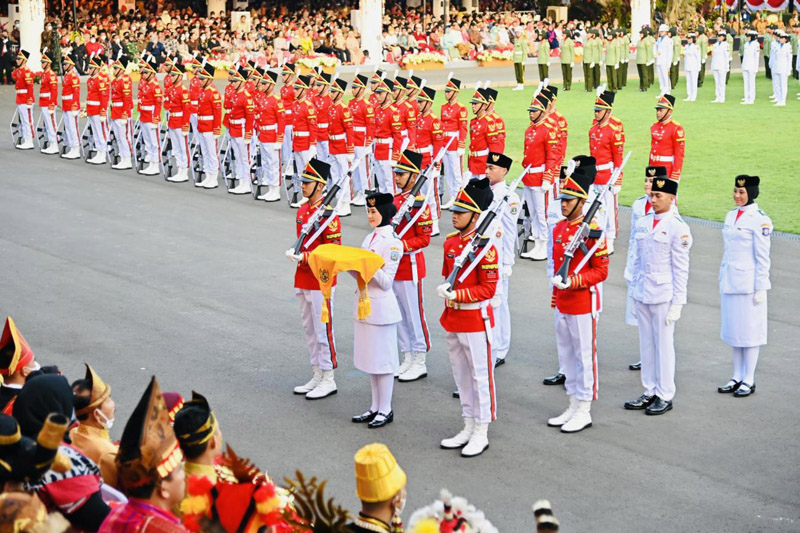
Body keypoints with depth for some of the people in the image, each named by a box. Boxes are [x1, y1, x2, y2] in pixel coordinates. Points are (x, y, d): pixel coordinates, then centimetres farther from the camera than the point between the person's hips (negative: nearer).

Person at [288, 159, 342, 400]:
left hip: (320, 281, -9)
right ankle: (316, 377, 24)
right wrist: (295, 253, 5)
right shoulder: (302, 210, 10)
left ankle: (328, 381, 8)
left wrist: (304, 257, -22)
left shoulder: (328, 215, -17)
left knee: (322, 330, -1)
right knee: (309, 329, 14)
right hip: (303, 279, 9)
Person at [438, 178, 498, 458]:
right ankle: (468, 428, 28)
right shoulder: (450, 242, 6)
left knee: (480, 376, 3)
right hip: (452, 319, 8)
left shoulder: (485, 247, -17)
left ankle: (481, 434, 11)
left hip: (475, 320, -8)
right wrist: (445, 288, -1)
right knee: (461, 376, 16)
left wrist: (458, 295, -23)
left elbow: (489, 288, -18)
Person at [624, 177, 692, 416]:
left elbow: (681, 269, -9)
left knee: (664, 345, 3)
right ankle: (649, 393, 21)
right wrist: (634, 293, 13)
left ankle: (665, 396, 12)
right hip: (642, 295, 6)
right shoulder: (642, 223, 8)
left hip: (663, 297, -6)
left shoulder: (677, 227, -9)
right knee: (646, 344, 11)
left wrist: (677, 302, -11)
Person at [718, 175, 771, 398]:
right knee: (733, 329, 13)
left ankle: (749, 380, 10)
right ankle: (737, 377, 23)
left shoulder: (759, 219, -12)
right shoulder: (731, 215, 10)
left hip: (748, 284, -7)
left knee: (749, 330, 1)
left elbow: (763, 257, -12)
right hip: (729, 283, 7)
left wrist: (760, 288, -13)